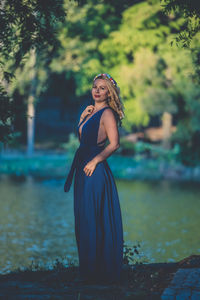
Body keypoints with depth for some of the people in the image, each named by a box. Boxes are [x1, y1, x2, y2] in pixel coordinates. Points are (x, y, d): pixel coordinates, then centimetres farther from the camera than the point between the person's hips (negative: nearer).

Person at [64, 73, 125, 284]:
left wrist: (94, 161, -18)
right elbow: (82, 138, 20)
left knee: (94, 220, -6)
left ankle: (103, 271, 2)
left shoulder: (107, 113, -9)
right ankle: (89, 269, 19)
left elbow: (114, 144, -17)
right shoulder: (92, 112, 17)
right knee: (84, 218, 11)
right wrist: (82, 118, 7)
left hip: (96, 171, -9)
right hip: (83, 168, 9)